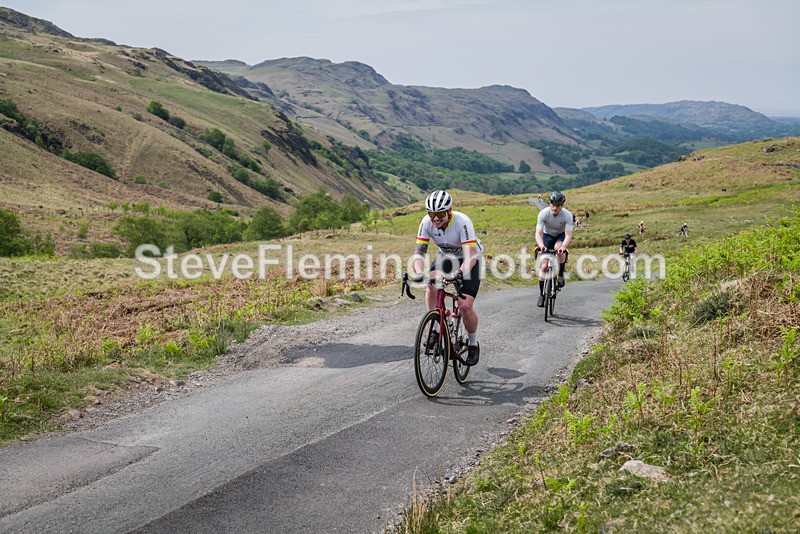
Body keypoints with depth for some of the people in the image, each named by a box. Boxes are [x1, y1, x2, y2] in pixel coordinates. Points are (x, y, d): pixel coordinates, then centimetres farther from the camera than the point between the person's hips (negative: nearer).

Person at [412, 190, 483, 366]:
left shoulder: (462, 222, -34)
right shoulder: (427, 222, -22)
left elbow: (470, 256, -41)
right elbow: (419, 252, -24)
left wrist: (460, 273, -59)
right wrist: (419, 273, -44)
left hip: (468, 260, -4)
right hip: (446, 256, 4)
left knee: (465, 307, -16)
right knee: (432, 283, -28)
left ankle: (473, 345, 10)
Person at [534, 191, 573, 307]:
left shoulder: (567, 215, -28)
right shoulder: (543, 213, -28)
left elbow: (568, 235, -34)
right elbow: (538, 233, -34)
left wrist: (563, 247, -55)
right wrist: (541, 245, -55)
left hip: (561, 236, 0)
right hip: (547, 235, 1)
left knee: (559, 249, -36)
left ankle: (561, 276, -14)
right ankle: (541, 294, 4)